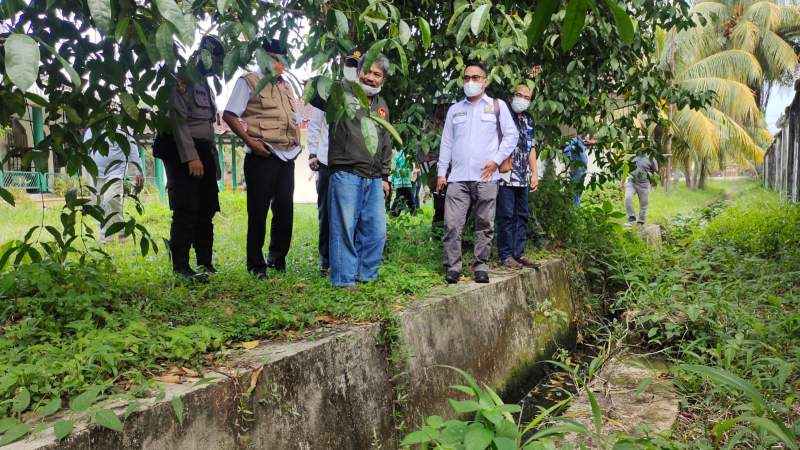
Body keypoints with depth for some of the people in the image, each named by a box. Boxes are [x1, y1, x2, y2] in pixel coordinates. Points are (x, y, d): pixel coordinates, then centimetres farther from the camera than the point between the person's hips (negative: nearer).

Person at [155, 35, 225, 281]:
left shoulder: (205, 84, 21)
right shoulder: (182, 79, -6)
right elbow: (179, 120, -16)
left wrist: (214, 161, 18)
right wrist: (191, 157, -23)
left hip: (204, 152, 9)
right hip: (183, 153, -9)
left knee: (207, 210, 8)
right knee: (186, 211, -9)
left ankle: (206, 264, 16)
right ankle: (181, 267, -4)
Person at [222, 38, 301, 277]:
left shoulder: (285, 85, 19)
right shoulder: (248, 82, -2)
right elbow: (229, 115, -7)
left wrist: (296, 141, 10)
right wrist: (251, 142, -15)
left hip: (287, 156, 6)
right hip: (262, 156, -6)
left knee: (285, 210, 10)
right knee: (258, 211, 0)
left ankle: (278, 259, 24)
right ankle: (256, 264, 11)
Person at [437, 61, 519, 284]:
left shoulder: (498, 106, 9)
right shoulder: (454, 109, 17)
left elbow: (511, 135, 6)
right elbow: (446, 143, 16)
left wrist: (497, 160, -6)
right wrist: (442, 172, 9)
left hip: (486, 177, -1)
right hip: (457, 177, 2)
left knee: (485, 225, 3)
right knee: (452, 224, -6)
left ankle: (481, 266, 11)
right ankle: (452, 267, 1)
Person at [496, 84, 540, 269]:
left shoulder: (528, 120, 18)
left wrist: (535, 173, 16)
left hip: (523, 177, 7)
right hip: (506, 175, -7)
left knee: (522, 216, 9)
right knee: (507, 215, -5)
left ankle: (519, 253, 15)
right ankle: (506, 255, 2)